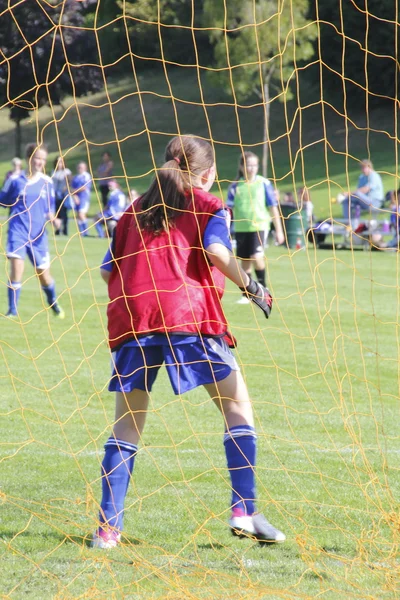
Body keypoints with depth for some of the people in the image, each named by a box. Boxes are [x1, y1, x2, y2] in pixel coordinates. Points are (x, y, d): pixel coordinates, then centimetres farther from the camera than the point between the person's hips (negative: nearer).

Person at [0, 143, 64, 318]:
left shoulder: (46, 182, 4)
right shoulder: (15, 180, -2)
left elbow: (50, 206, 12)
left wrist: (51, 215, -8)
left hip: (38, 234, 2)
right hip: (18, 230, -2)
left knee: (43, 274, 10)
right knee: (16, 268, -18)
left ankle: (54, 304, 37)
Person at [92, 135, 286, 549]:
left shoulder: (134, 211, 24)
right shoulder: (207, 207, 12)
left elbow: (107, 271, 18)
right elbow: (216, 251, -7)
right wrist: (250, 287, 4)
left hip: (130, 320, 4)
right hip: (187, 315, -4)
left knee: (127, 423, 10)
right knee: (236, 403, 8)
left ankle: (108, 527, 2)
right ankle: (243, 511, -5)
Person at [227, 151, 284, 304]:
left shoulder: (263, 183, 0)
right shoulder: (235, 186, 4)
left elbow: (273, 207, 4)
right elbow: (228, 208, 5)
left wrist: (279, 230, 4)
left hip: (259, 226, -3)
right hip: (241, 228, 3)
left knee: (256, 257, -20)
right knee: (245, 262, 8)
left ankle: (262, 287, -1)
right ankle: (246, 294, 19)